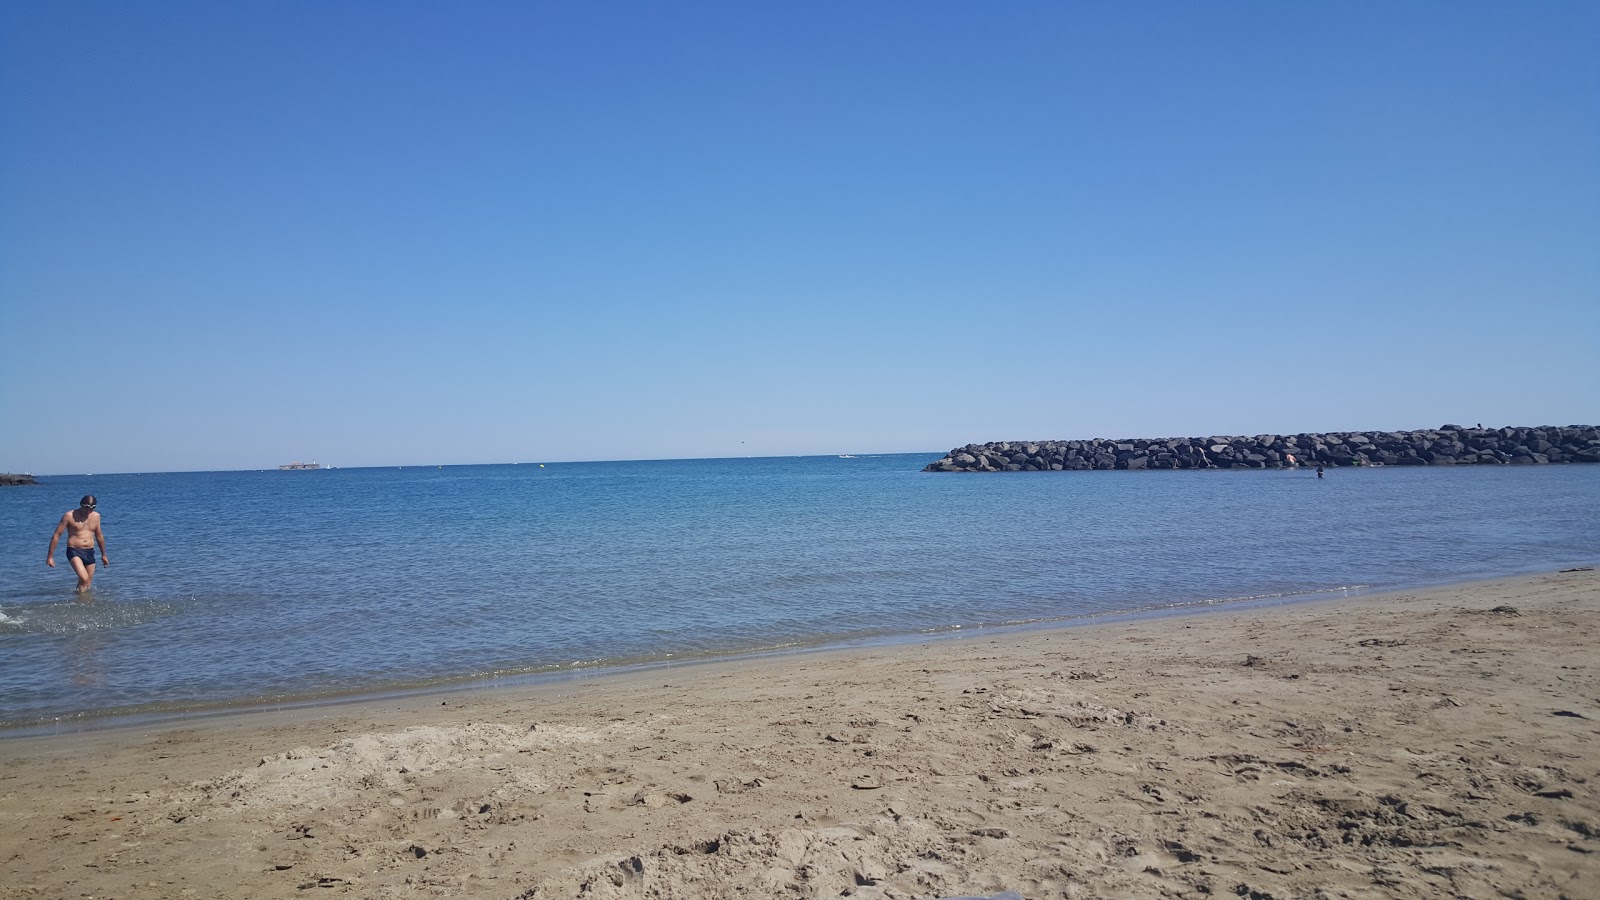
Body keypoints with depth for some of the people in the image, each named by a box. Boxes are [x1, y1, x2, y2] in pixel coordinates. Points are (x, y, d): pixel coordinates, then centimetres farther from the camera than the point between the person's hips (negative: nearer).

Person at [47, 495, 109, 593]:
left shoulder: (96, 516, 8)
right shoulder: (69, 516, -6)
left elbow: (99, 536, 22)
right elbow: (56, 535, -3)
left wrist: (103, 555, 29)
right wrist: (50, 556, -4)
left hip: (89, 553, 5)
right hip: (74, 551, -5)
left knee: (87, 584, 8)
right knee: (84, 578, -24)